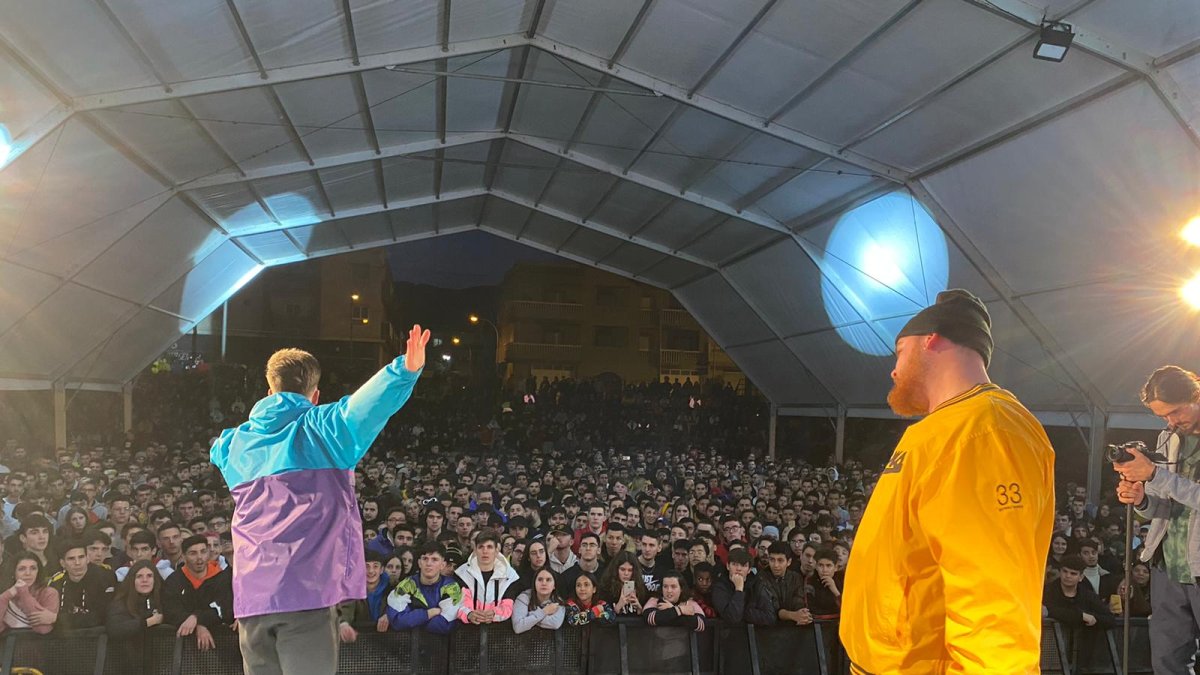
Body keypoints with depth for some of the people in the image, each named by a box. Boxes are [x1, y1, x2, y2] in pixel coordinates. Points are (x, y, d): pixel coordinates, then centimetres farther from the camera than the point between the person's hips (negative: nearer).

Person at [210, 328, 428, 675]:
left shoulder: (235, 443, 18)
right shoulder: (322, 427, 0)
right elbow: (363, 405, -22)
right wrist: (406, 369, -36)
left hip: (251, 595, 6)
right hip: (307, 589, -6)